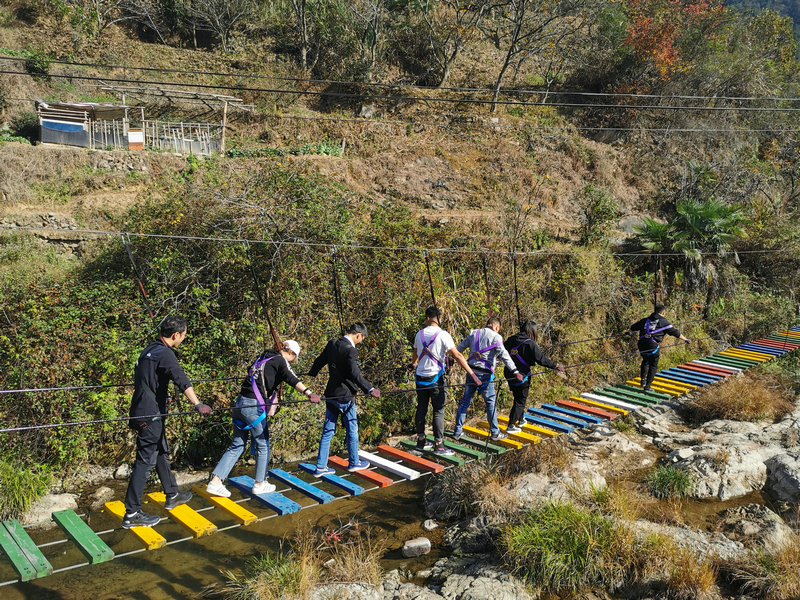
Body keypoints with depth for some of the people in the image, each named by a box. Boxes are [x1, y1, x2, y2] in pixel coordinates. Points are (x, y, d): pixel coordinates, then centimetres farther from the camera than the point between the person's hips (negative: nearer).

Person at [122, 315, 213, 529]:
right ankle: (132, 514, -1)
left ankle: (172, 495, 34)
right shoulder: (165, 354, -19)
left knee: (161, 452, 21)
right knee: (145, 461, -6)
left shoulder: (149, 350, 12)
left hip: (142, 412, 10)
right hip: (150, 415, -10)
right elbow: (181, 380, -35)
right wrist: (198, 404, -47)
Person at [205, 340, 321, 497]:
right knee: (263, 445, 9)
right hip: (254, 406, -8)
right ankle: (259, 484, 20)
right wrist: (308, 392, -36)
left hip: (240, 403, 8)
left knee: (237, 445, 14)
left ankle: (215, 482, 9)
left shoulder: (264, 357, 21)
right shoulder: (280, 361, -3)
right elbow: (292, 379, -23)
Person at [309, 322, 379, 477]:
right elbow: (355, 374, -32)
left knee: (328, 431, 13)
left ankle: (321, 467, 17)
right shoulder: (350, 350, -21)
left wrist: (312, 372, 39)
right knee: (352, 430, 12)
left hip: (331, 394, 8)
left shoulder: (332, 344, 4)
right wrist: (370, 389, -38)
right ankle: (354, 463, 27)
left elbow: (320, 361, 20)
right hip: (345, 396, -8)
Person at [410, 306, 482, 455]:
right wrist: (472, 374, -17)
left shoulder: (420, 334, 5)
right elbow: (457, 356, -18)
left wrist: (413, 364, 47)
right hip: (435, 378, -5)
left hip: (421, 377, 5)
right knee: (438, 411, 0)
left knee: (421, 408, 12)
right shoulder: (442, 335, -12)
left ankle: (421, 441, 21)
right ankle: (438, 445, 2)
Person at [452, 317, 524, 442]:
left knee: (465, 401, 12)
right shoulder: (495, 337, -7)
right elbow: (504, 355, -17)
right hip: (485, 375, -5)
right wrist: (515, 371, -21)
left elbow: (459, 348, 18)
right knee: (490, 403, 8)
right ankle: (495, 433, 17)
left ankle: (457, 431, 17)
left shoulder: (473, 333, 9)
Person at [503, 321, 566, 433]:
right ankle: (510, 426, 8)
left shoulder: (511, 340, 5)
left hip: (509, 376, 7)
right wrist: (556, 365, -7)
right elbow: (541, 359, -16)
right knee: (520, 401, 6)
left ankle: (520, 420, 39)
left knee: (518, 398, 24)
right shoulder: (529, 343, -14)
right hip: (521, 376, -7)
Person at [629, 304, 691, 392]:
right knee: (653, 366, 9)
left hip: (642, 345, 4)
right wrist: (686, 339, 19)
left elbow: (632, 329, 28)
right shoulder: (664, 322, 7)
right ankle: (647, 386, 6)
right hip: (653, 346, -4)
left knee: (645, 361, 30)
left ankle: (643, 379, 29)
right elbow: (675, 332, 8)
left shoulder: (645, 320, 18)